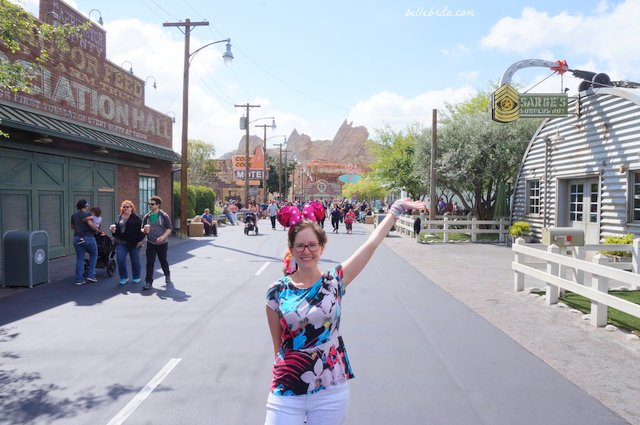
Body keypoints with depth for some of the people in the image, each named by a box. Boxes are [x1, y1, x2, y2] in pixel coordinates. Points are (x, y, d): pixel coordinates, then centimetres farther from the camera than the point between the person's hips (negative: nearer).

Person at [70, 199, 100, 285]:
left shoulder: (74, 215, 14)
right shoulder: (87, 214, -8)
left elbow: (72, 226, 24)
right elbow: (90, 224, -23)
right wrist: (97, 230, -11)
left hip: (77, 238, 6)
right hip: (88, 238, -6)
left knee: (79, 258, 8)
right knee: (93, 255, 13)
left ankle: (79, 279, 6)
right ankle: (91, 275, 6)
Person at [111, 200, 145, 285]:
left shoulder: (136, 218, -4)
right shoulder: (119, 218, 12)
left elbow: (141, 229, -6)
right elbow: (116, 229, 19)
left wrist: (140, 240, -13)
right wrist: (113, 230, -3)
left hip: (134, 243, -4)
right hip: (121, 243, 4)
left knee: (135, 260, 6)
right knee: (120, 259, -6)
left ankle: (136, 277, 22)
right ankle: (123, 277, 9)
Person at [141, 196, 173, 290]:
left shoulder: (164, 216, -7)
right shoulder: (146, 216, 4)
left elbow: (169, 229, -10)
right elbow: (143, 229, 11)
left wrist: (163, 236, -27)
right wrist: (144, 230, -13)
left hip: (162, 243, -2)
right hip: (150, 243, 2)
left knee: (163, 261, 12)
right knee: (150, 262, -4)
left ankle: (167, 275, 38)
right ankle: (148, 282, -1)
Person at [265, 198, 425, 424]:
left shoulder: (335, 281, -4)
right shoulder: (277, 291, -4)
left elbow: (371, 244, -6)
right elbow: (278, 344, 4)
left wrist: (396, 209, -4)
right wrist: (279, 379, 10)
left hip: (331, 392, 1)